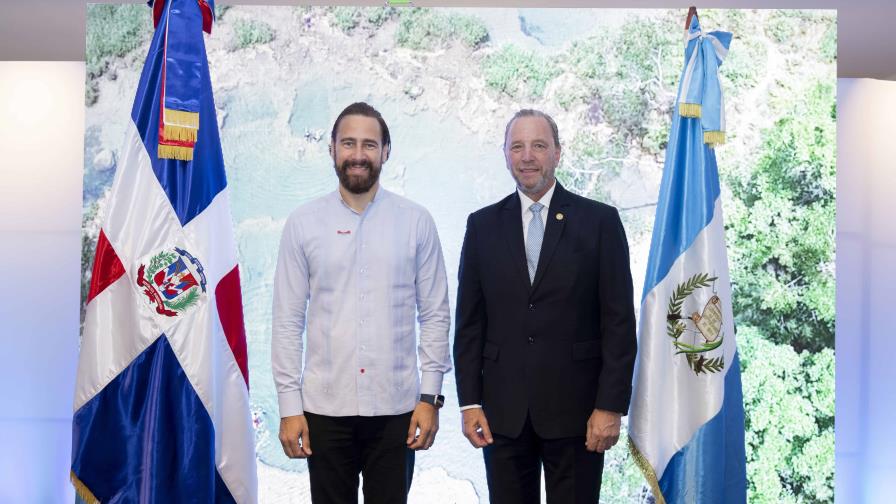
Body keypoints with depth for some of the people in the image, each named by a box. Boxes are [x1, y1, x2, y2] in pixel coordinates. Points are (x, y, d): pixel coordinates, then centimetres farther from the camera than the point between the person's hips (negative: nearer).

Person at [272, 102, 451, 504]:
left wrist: (430, 397, -2)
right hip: (325, 407, 0)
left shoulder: (416, 221, 1)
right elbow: (287, 322, 1)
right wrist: (289, 406, -2)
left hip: (395, 406, 0)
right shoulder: (303, 223, 1)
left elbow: (435, 315, 3)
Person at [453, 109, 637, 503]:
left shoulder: (599, 221, -1)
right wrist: (470, 401, 1)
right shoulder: (483, 225, 6)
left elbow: (619, 320, -3)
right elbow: (469, 322, 6)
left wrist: (611, 406, -8)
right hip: (503, 410, 2)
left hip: (575, 409, -2)